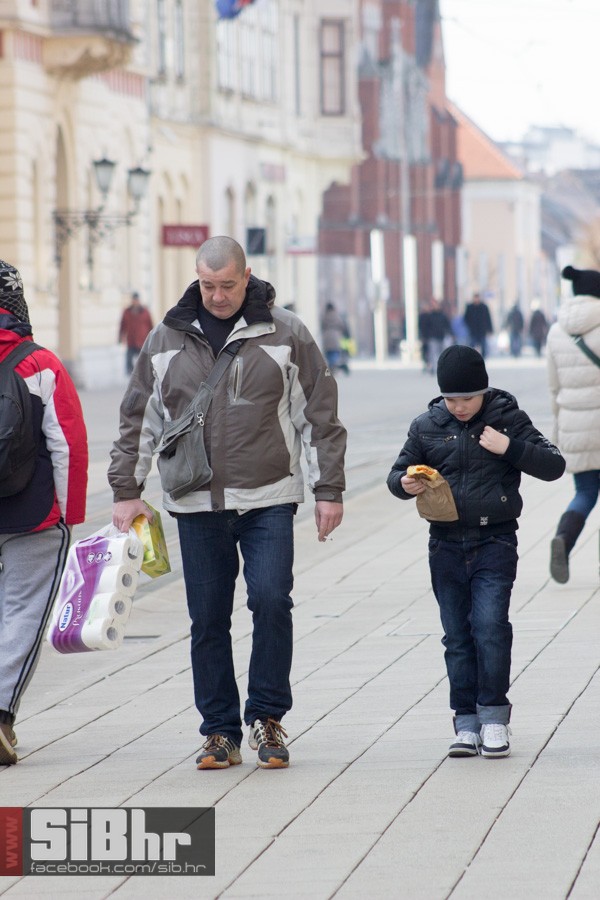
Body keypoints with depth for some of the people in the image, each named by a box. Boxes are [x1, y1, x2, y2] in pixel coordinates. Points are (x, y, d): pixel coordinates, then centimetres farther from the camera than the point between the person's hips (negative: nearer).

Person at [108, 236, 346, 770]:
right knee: (208, 620, 3)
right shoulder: (168, 340, 7)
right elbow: (140, 419, 14)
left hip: (269, 501, -2)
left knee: (271, 600, -14)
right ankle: (220, 732, 11)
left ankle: (267, 717, 2)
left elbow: (319, 415, 5)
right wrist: (127, 490, 9)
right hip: (196, 505, 2)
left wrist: (328, 490, 2)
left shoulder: (285, 334, 1)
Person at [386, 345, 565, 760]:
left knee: (490, 627, -14)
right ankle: (467, 722, 10)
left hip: (494, 542, -3)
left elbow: (553, 466, -1)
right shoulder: (427, 426, 6)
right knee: (457, 636, 4)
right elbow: (397, 473, 15)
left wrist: (509, 448, -14)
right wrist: (404, 484, -8)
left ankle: (494, 716, -4)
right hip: (446, 545, 3)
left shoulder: (508, 419, 0)